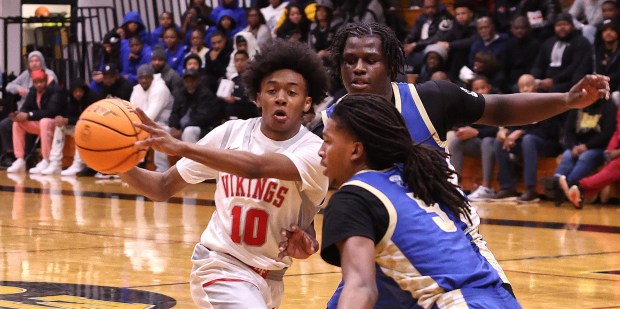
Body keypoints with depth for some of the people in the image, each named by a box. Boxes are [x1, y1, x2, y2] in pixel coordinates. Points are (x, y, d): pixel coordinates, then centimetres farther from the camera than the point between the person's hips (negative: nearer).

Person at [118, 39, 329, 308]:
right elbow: (164, 187, -1)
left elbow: (256, 167, -36)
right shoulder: (231, 133, -7)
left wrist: (180, 147, -44)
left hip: (270, 278, 2)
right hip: (220, 265, -2)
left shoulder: (313, 151, -16)